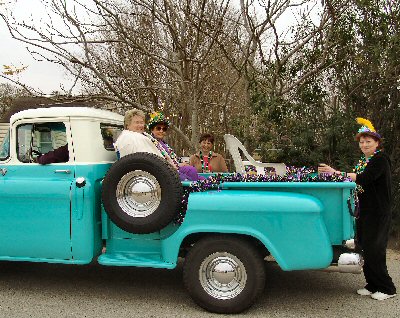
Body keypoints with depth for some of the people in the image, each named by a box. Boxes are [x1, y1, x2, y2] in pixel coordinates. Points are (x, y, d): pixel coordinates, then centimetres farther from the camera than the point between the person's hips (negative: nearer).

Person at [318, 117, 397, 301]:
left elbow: (364, 179, -27)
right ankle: (372, 285, 22)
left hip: (378, 213, -8)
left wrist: (336, 173, -30)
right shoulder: (363, 161, 15)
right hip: (365, 211, 8)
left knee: (374, 251, -5)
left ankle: (387, 289, 10)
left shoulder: (380, 160, -12)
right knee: (364, 248, 10)